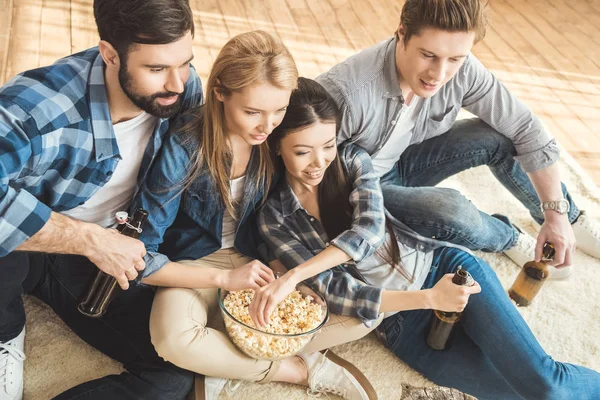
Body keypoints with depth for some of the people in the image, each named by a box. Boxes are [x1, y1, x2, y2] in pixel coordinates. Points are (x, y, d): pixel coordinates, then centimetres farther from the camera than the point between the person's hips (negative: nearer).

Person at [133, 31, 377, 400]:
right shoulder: (184, 149, -23)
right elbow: (141, 258, -19)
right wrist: (225, 277, -24)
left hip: (261, 262, 3)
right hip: (196, 269, -3)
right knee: (175, 338, -36)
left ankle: (226, 359, -12)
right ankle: (304, 369, -13)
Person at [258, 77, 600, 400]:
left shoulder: (352, 159, -2)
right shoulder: (274, 217, -5)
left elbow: (369, 229, -19)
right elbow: (334, 291, -13)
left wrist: (296, 273, -23)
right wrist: (428, 299, -22)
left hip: (443, 266, 1)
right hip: (401, 322, -1)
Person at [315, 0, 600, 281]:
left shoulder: (462, 71, -20)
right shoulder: (344, 93, -36)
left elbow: (527, 129, -11)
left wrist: (557, 213, -13)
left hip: (401, 163, 5)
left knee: (500, 137, -14)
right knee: (452, 211, -30)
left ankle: (569, 219, 14)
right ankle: (508, 237, 7)